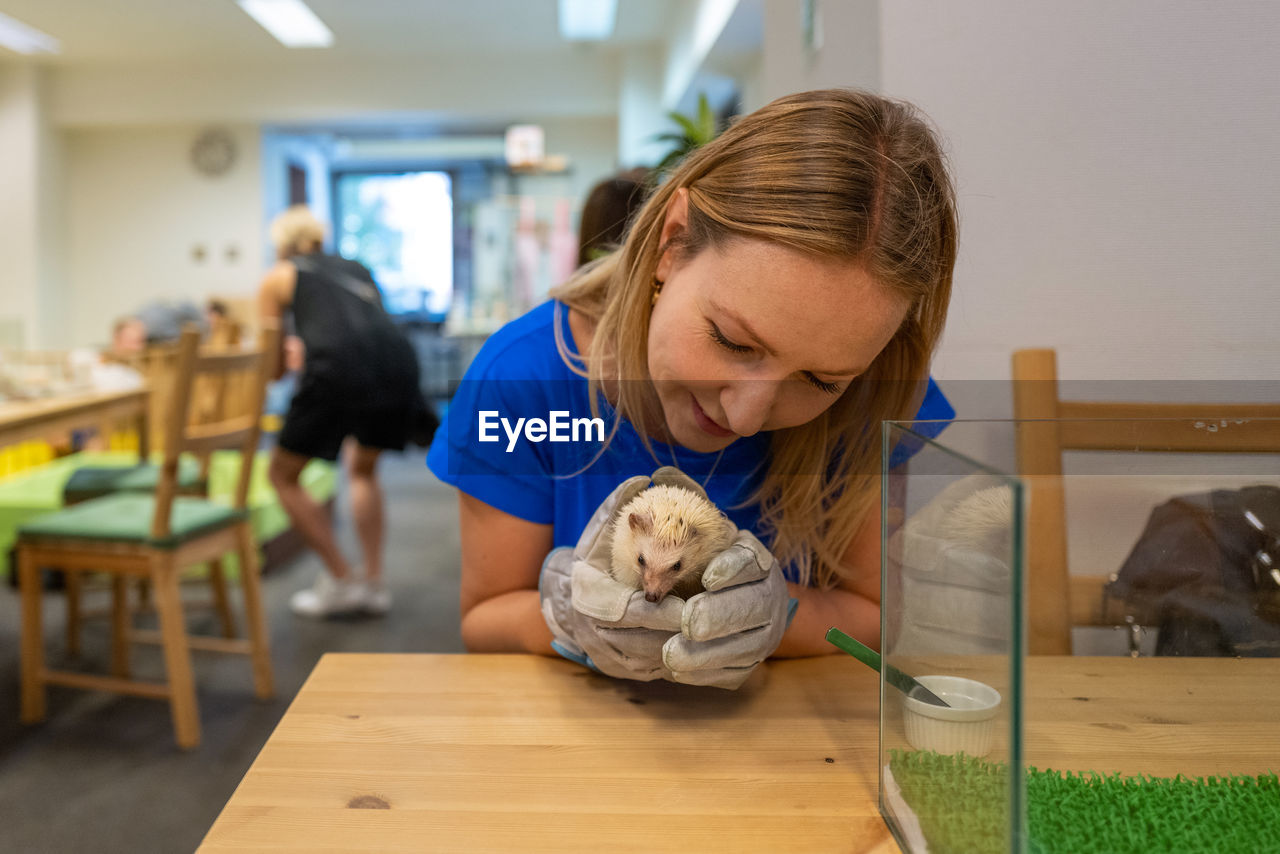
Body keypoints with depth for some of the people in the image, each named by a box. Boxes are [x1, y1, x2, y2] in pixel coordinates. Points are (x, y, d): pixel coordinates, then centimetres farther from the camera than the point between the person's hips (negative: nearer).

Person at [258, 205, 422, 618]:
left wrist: (289, 361, 46)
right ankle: (373, 582, 22)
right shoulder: (355, 268, 32)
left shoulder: (279, 277, 22)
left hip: (339, 367, -5)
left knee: (283, 474, 15)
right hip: (399, 362, 5)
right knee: (362, 467, 29)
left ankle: (341, 580, 12)